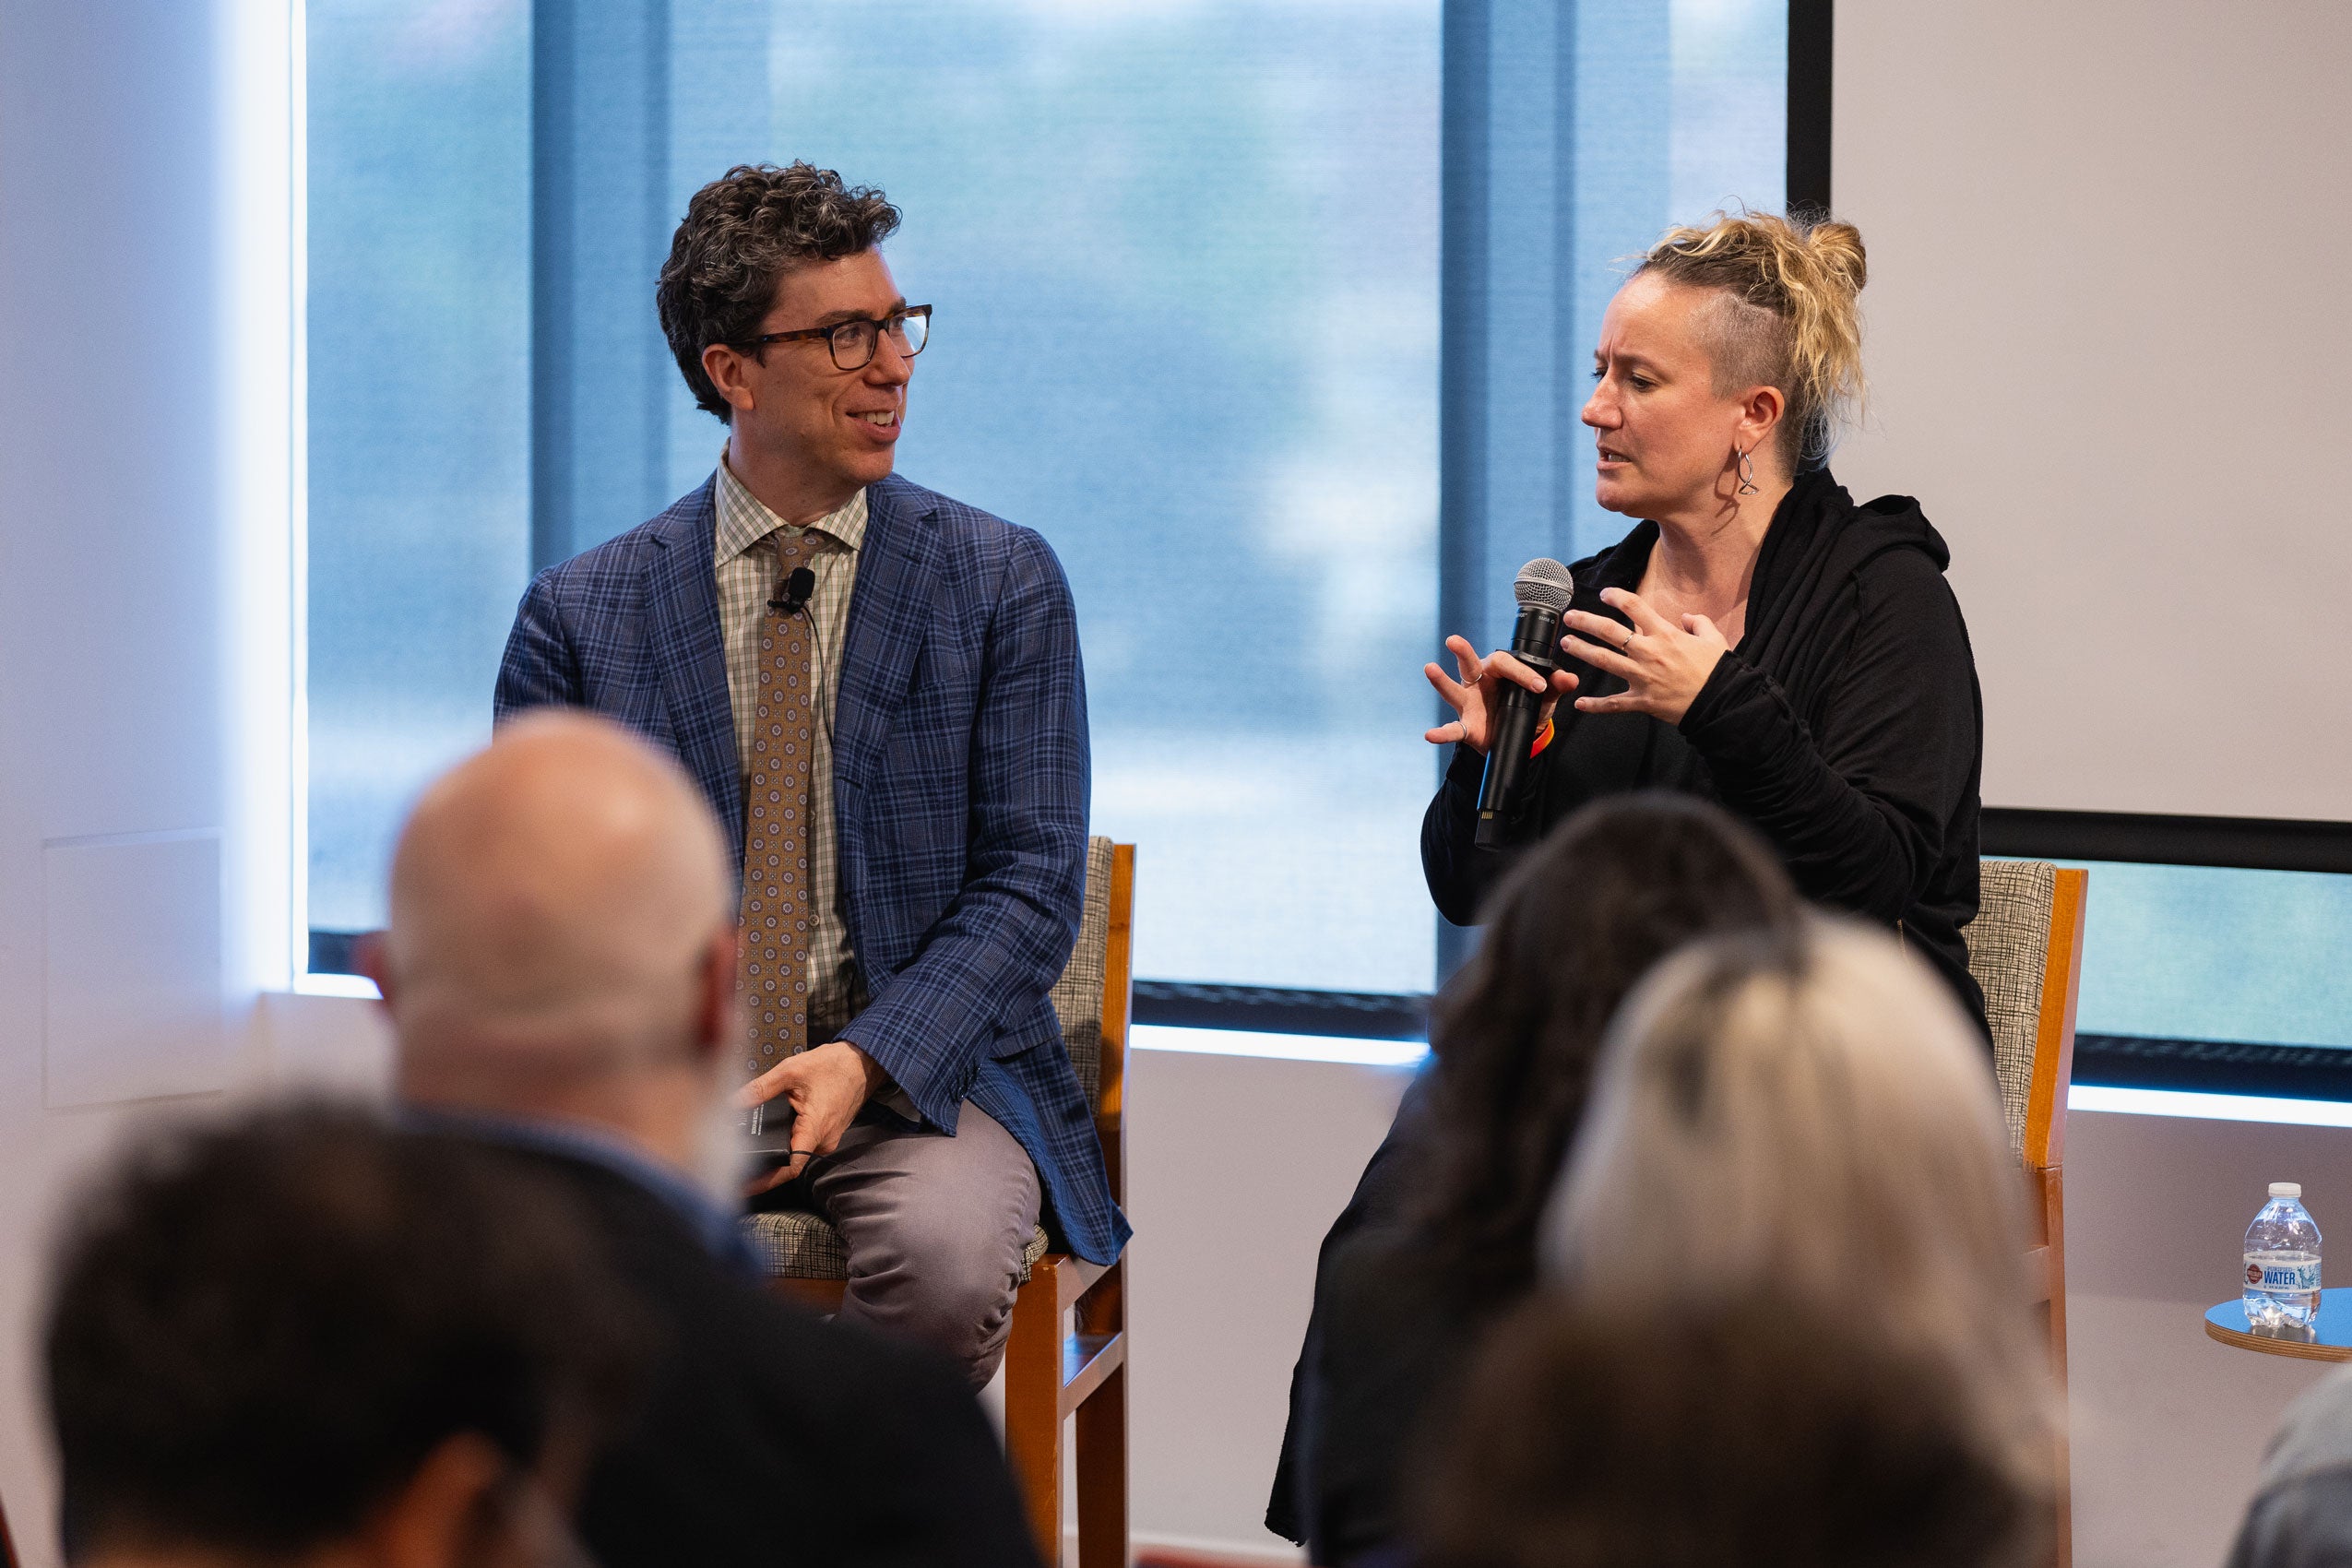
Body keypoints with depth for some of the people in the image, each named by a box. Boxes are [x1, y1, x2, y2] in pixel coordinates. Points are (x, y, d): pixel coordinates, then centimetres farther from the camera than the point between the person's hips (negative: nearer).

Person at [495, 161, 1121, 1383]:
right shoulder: (580, 615, 6)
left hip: (918, 1075, 0)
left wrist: (865, 1060, -17)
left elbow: (1032, 878, -1)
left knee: (948, 1257, -34)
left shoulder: (1001, 583, 5)